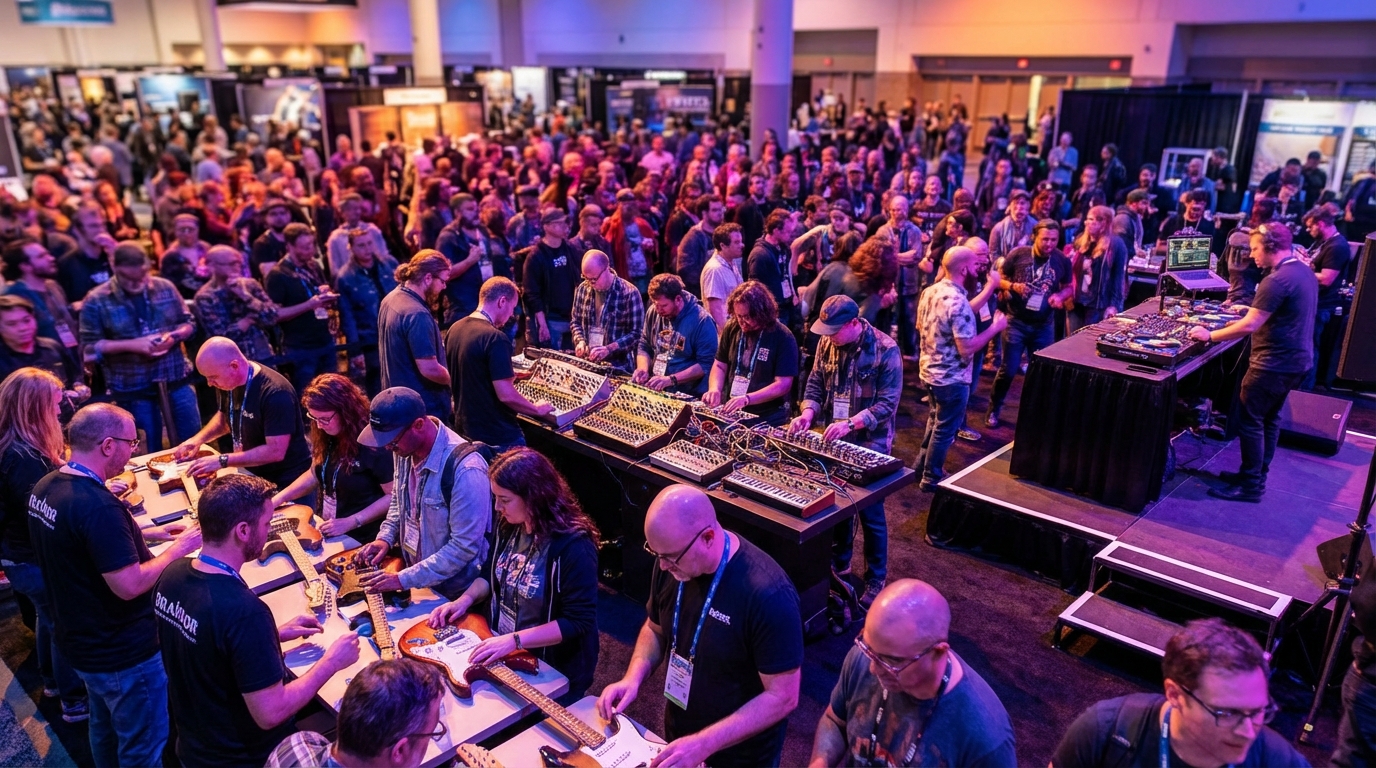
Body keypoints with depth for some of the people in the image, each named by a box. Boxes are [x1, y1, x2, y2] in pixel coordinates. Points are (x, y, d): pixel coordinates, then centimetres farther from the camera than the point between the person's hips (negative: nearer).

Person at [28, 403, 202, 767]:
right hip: (124, 654, -9)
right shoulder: (97, 505, -31)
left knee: (104, 729, 29)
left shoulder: (45, 488, -2)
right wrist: (178, 549, -16)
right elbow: (129, 585, -30)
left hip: (79, 640, 9)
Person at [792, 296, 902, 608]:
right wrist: (808, 413, -13)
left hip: (870, 444, -5)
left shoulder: (885, 350, -19)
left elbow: (887, 403, -19)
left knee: (870, 514, 3)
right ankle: (839, 565, 36)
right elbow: (815, 383, 6)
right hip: (834, 439, 5)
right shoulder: (827, 343, -2)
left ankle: (875, 580, 20)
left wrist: (850, 423, -30)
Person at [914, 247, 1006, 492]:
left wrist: (989, 289, 12)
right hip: (951, 378, -8)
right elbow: (967, 348, -28)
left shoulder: (930, 292, 0)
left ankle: (922, 465, 40)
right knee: (945, 429, 10)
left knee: (935, 421, 27)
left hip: (929, 371, 8)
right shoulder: (958, 301, -27)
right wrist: (995, 327, -16)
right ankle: (932, 479, 23)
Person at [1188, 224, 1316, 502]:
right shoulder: (1304, 272, 9)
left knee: (1249, 421, -2)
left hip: (1275, 364, -10)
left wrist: (1210, 335, -16)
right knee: (1269, 418, 18)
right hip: (1295, 359, 10)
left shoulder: (1277, 280, -23)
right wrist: (1249, 317, 16)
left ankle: (1250, 486, 4)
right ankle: (1257, 476, 27)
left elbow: (1249, 326, -25)